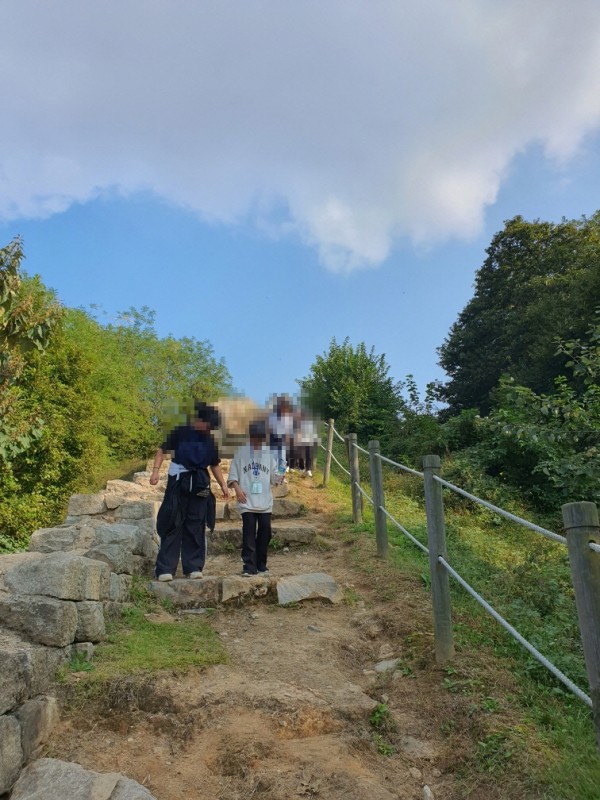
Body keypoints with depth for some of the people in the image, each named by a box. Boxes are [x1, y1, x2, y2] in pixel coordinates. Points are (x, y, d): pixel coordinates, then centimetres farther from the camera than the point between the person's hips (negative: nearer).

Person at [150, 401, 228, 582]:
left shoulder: (209, 440, 10)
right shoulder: (180, 433, -4)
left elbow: (214, 465, 17)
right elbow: (162, 450, -5)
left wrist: (223, 485, 11)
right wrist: (155, 470, -17)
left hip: (199, 486, 4)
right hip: (178, 483, -4)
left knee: (196, 527, 7)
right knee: (173, 525, -3)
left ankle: (193, 567, 15)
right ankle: (165, 569, 1)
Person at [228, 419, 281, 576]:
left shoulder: (269, 453, 7)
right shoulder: (241, 451, 1)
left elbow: (273, 476, 7)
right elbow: (233, 473, 2)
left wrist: (279, 477, -15)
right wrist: (237, 488, -11)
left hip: (265, 501, 3)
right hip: (247, 502, -2)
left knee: (265, 532, 5)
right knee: (249, 533, -5)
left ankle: (261, 565, 18)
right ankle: (249, 567, 0)